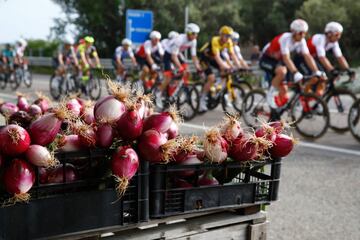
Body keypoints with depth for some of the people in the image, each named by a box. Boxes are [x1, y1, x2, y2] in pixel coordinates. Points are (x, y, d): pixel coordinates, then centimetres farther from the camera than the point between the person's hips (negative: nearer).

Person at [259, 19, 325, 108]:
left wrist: (317, 72, -25)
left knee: (283, 90, -1)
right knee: (282, 71, -37)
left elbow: (307, 56, -15)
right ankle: (271, 92, -14)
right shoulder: (286, 38, -30)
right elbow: (286, 58, -39)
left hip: (278, 60, 7)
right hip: (267, 60, -7)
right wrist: (295, 73, -49)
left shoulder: (301, 41, -10)